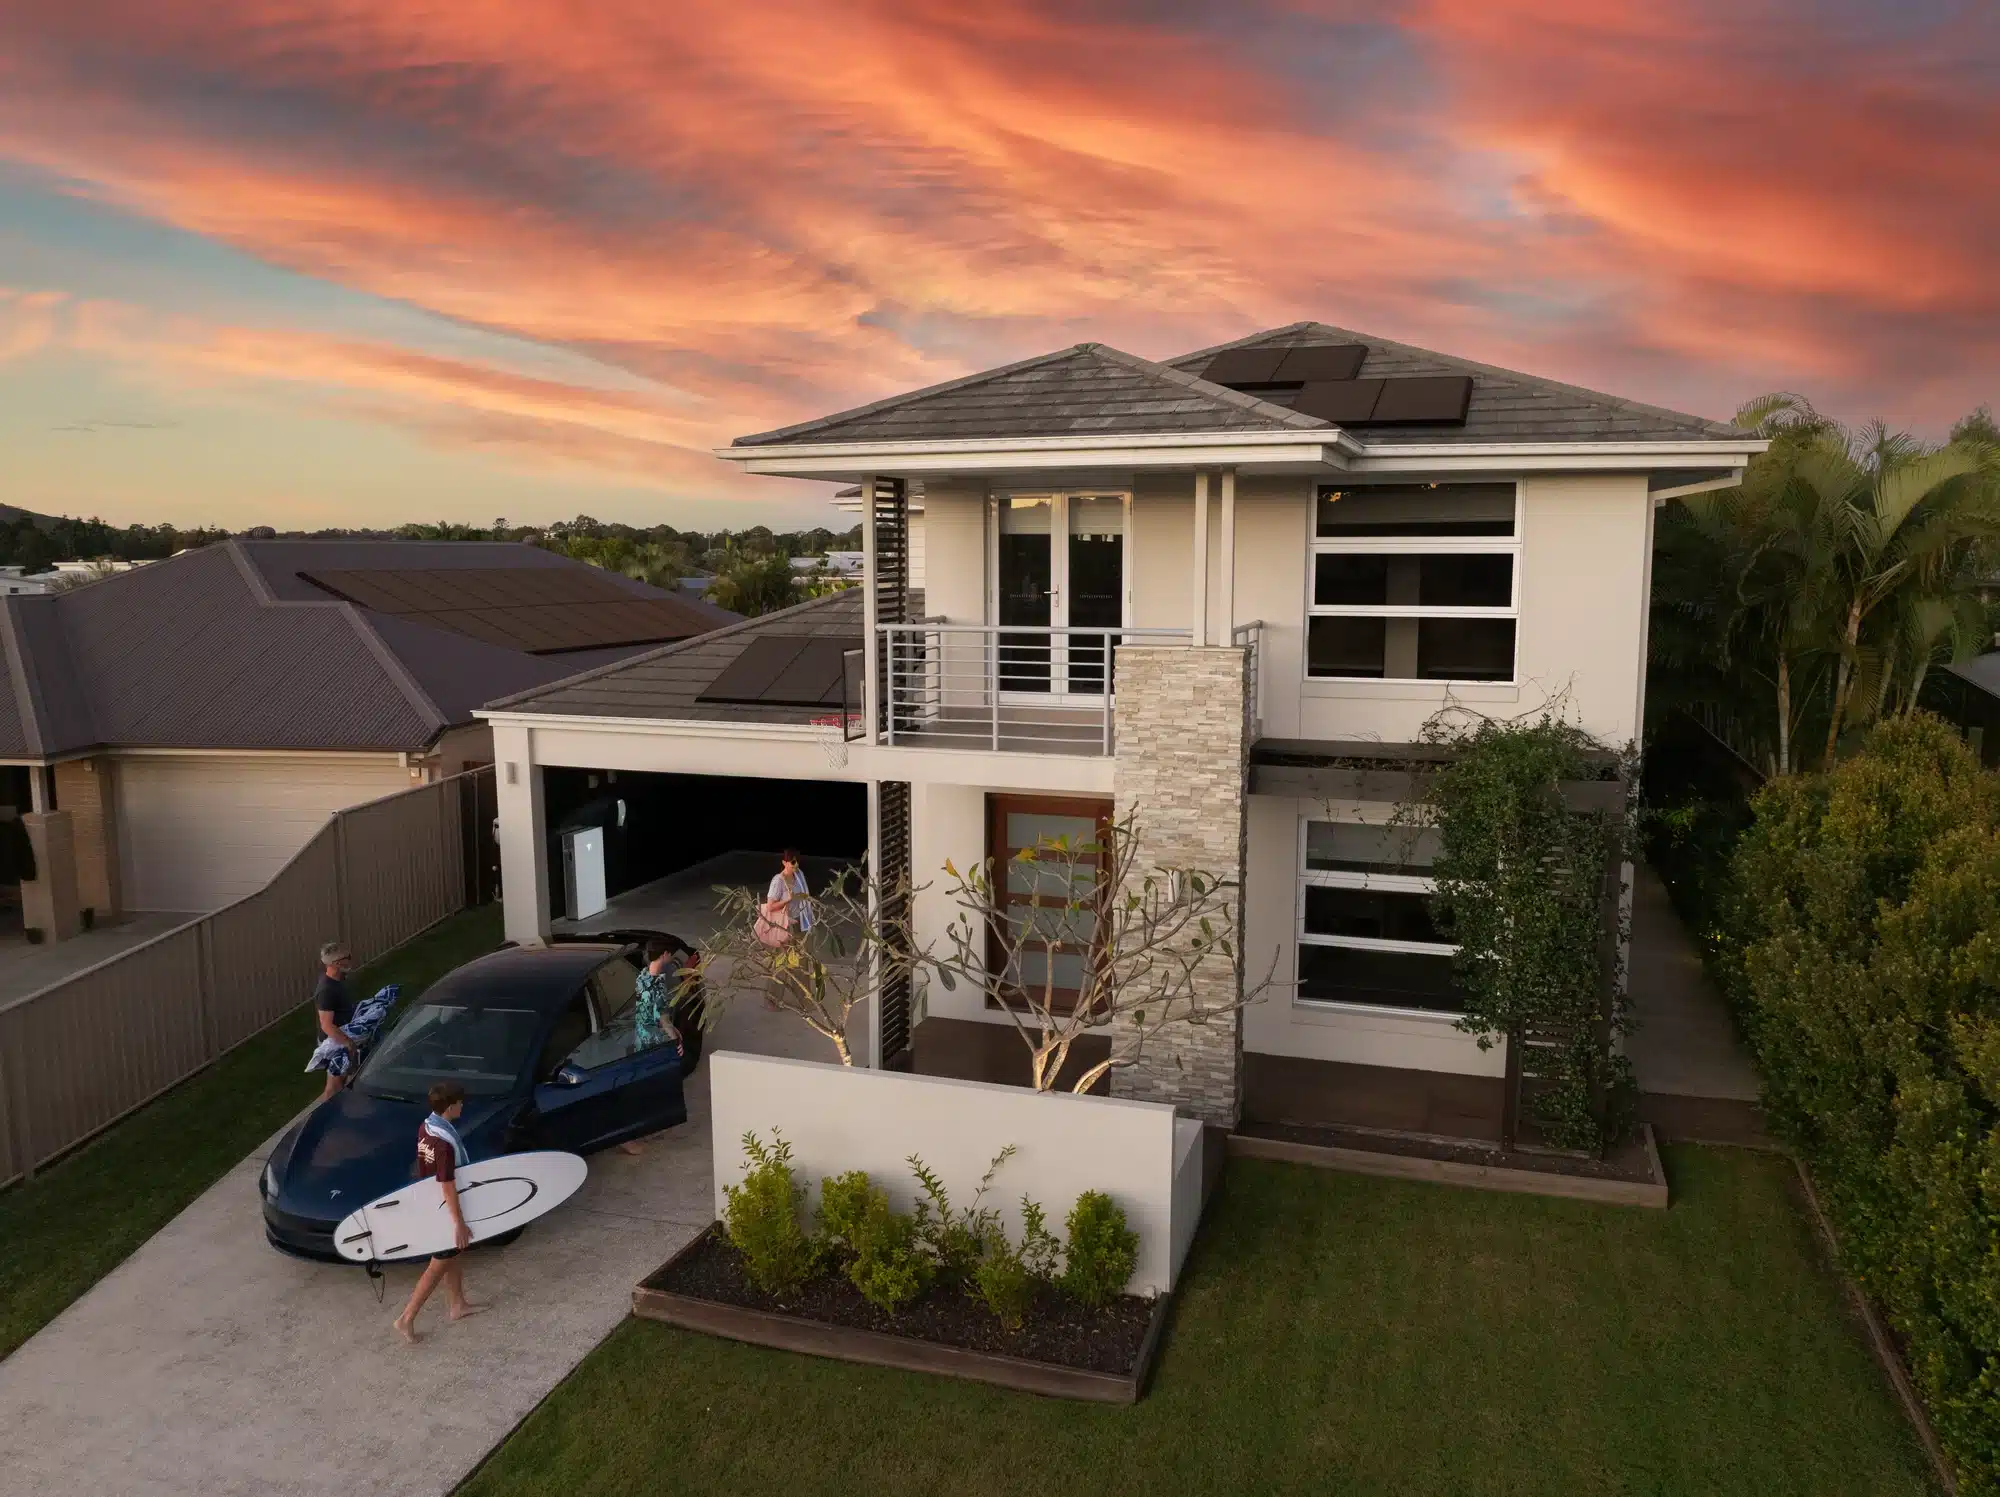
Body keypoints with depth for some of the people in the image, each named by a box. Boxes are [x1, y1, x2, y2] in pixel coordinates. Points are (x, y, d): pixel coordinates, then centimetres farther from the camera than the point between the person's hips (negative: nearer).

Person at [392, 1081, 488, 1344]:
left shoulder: (426, 1127, -4)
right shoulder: (445, 1142, -32)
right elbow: (448, 1186, -28)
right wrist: (459, 1223, -20)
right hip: (445, 1210, -9)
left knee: (452, 1255, 23)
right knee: (439, 1265, 6)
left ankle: (457, 1304, 38)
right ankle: (406, 1319, 14)